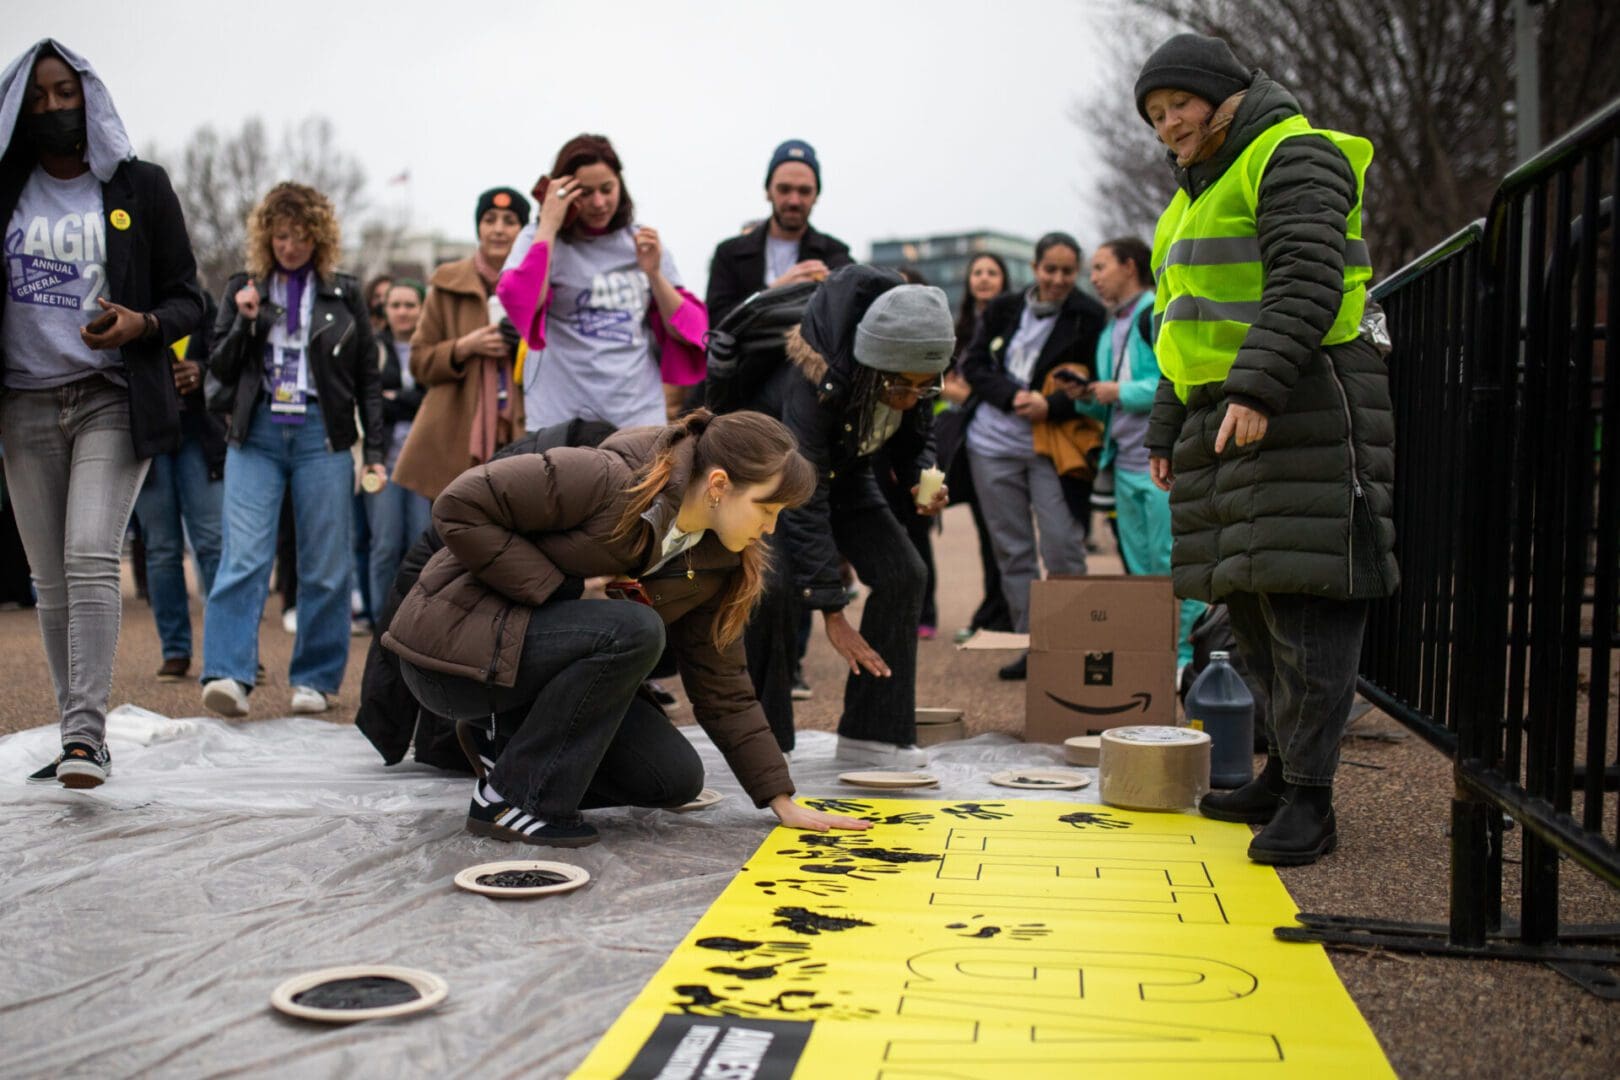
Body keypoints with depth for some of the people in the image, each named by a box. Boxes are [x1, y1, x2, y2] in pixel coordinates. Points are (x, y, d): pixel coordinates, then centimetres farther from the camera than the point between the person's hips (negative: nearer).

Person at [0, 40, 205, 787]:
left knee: (90, 558, -18)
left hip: (113, 399, -3)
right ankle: (79, 741, 13)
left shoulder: (139, 187, 4)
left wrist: (140, 324, -17)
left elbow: (187, 301, 4)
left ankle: (85, 734, -17)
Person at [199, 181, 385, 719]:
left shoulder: (344, 294, 9)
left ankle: (314, 679, 11)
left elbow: (368, 378, 11)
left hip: (322, 437, 0)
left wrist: (375, 450, 4)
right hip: (256, 436, 0)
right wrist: (246, 321, -4)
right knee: (243, 558, -12)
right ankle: (227, 675, -15)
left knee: (325, 566, 1)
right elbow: (219, 370, 12)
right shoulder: (243, 289, 12)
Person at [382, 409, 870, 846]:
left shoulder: (716, 564, -2)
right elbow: (459, 507, -23)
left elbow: (722, 688, 4)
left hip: (531, 654, 7)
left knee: (676, 780, -3)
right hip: (453, 645, -7)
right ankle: (509, 798, -17)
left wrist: (782, 800, 1)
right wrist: (557, 590, -24)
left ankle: (504, 744, 10)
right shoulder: (606, 479, -24)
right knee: (634, 629, -30)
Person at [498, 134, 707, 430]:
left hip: (639, 413, 2)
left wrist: (654, 274, -5)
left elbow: (686, 331, 9)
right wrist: (548, 225, -11)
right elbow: (520, 303, -16)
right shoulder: (539, 240, 4)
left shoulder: (644, 242, 12)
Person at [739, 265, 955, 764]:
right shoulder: (818, 382, -39)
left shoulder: (917, 379, -22)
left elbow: (915, 436, 0)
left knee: (904, 573, -12)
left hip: (843, 468, 6)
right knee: (775, 582, -27)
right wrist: (832, 614, -38)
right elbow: (803, 501, -38)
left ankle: (872, 731, -3)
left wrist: (922, 480, -25)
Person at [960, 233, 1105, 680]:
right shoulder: (1004, 309, 8)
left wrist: (1050, 404, -21)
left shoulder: (1089, 317, -3)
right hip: (994, 443, 4)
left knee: (1062, 548, -8)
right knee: (1012, 550, 7)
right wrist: (1012, 397, -11)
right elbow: (974, 364, 6)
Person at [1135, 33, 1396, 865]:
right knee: (1248, 599, 11)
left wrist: (1257, 391, -27)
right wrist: (1166, 430, 24)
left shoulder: (1292, 156, -4)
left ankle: (1309, 800, -7)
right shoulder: (1199, 190, 25)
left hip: (1298, 408, -10)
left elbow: (1307, 283, -19)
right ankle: (1282, 774, 20)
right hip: (1220, 417, 10)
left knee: (1302, 598, -11)